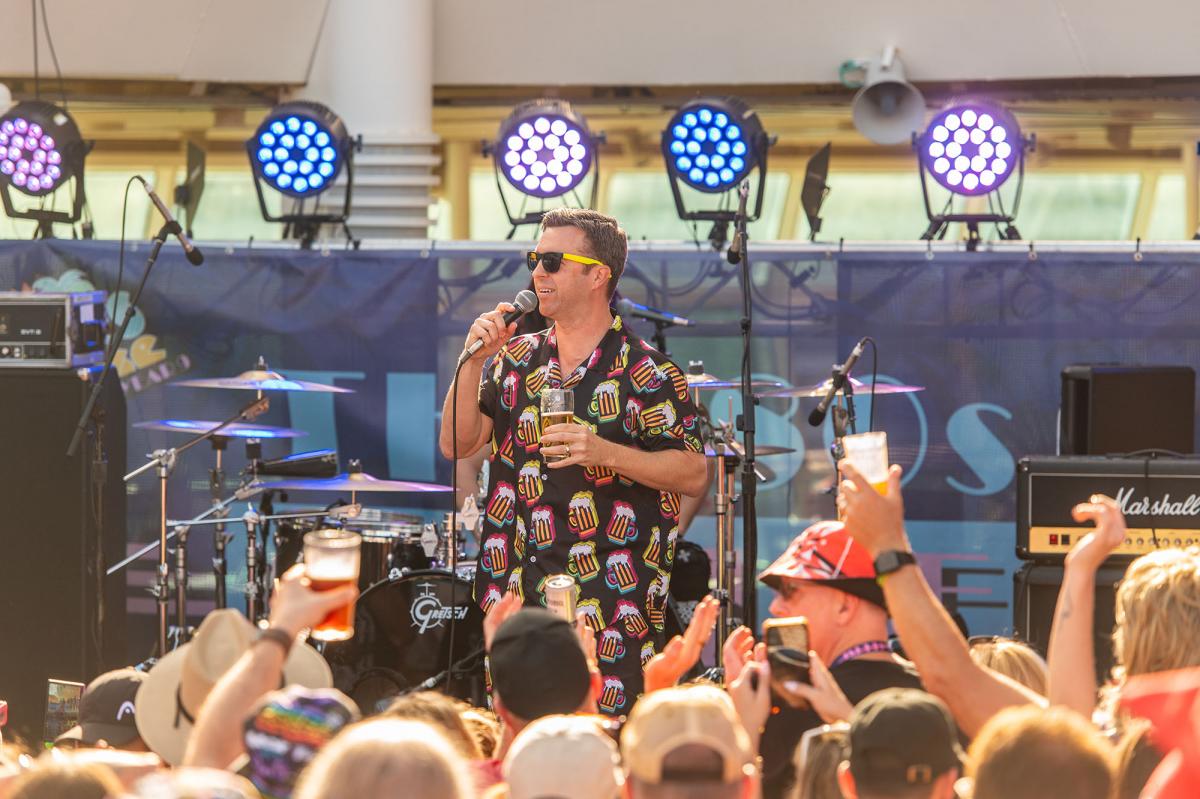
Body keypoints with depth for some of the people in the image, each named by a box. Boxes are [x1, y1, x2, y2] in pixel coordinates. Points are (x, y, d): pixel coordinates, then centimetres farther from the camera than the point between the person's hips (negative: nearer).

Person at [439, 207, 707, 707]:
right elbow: (457, 444, 7)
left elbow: (693, 475, -7)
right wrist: (473, 361, -6)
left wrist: (605, 453, -20)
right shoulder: (517, 360, 11)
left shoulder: (643, 373, -5)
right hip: (518, 599, 5)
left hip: (612, 607, -5)